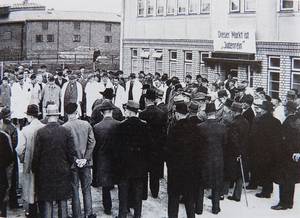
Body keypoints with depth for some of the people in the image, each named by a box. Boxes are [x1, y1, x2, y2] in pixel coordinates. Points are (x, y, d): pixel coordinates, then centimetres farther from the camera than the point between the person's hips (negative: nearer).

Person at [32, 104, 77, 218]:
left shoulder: (40, 132, -9)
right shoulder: (66, 132, -6)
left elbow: (36, 154, -6)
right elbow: (72, 153, -4)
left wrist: (35, 169, 7)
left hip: (45, 173, -1)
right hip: (63, 173, 1)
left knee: (47, 202, 5)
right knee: (62, 202, 10)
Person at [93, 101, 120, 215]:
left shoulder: (96, 127, -11)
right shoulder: (119, 125, -12)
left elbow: (94, 147, -3)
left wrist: (95, 162, 8)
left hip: (102, 161, -1)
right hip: (117, 159, 1)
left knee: (106, 187, 11)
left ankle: (107, 208, 19)